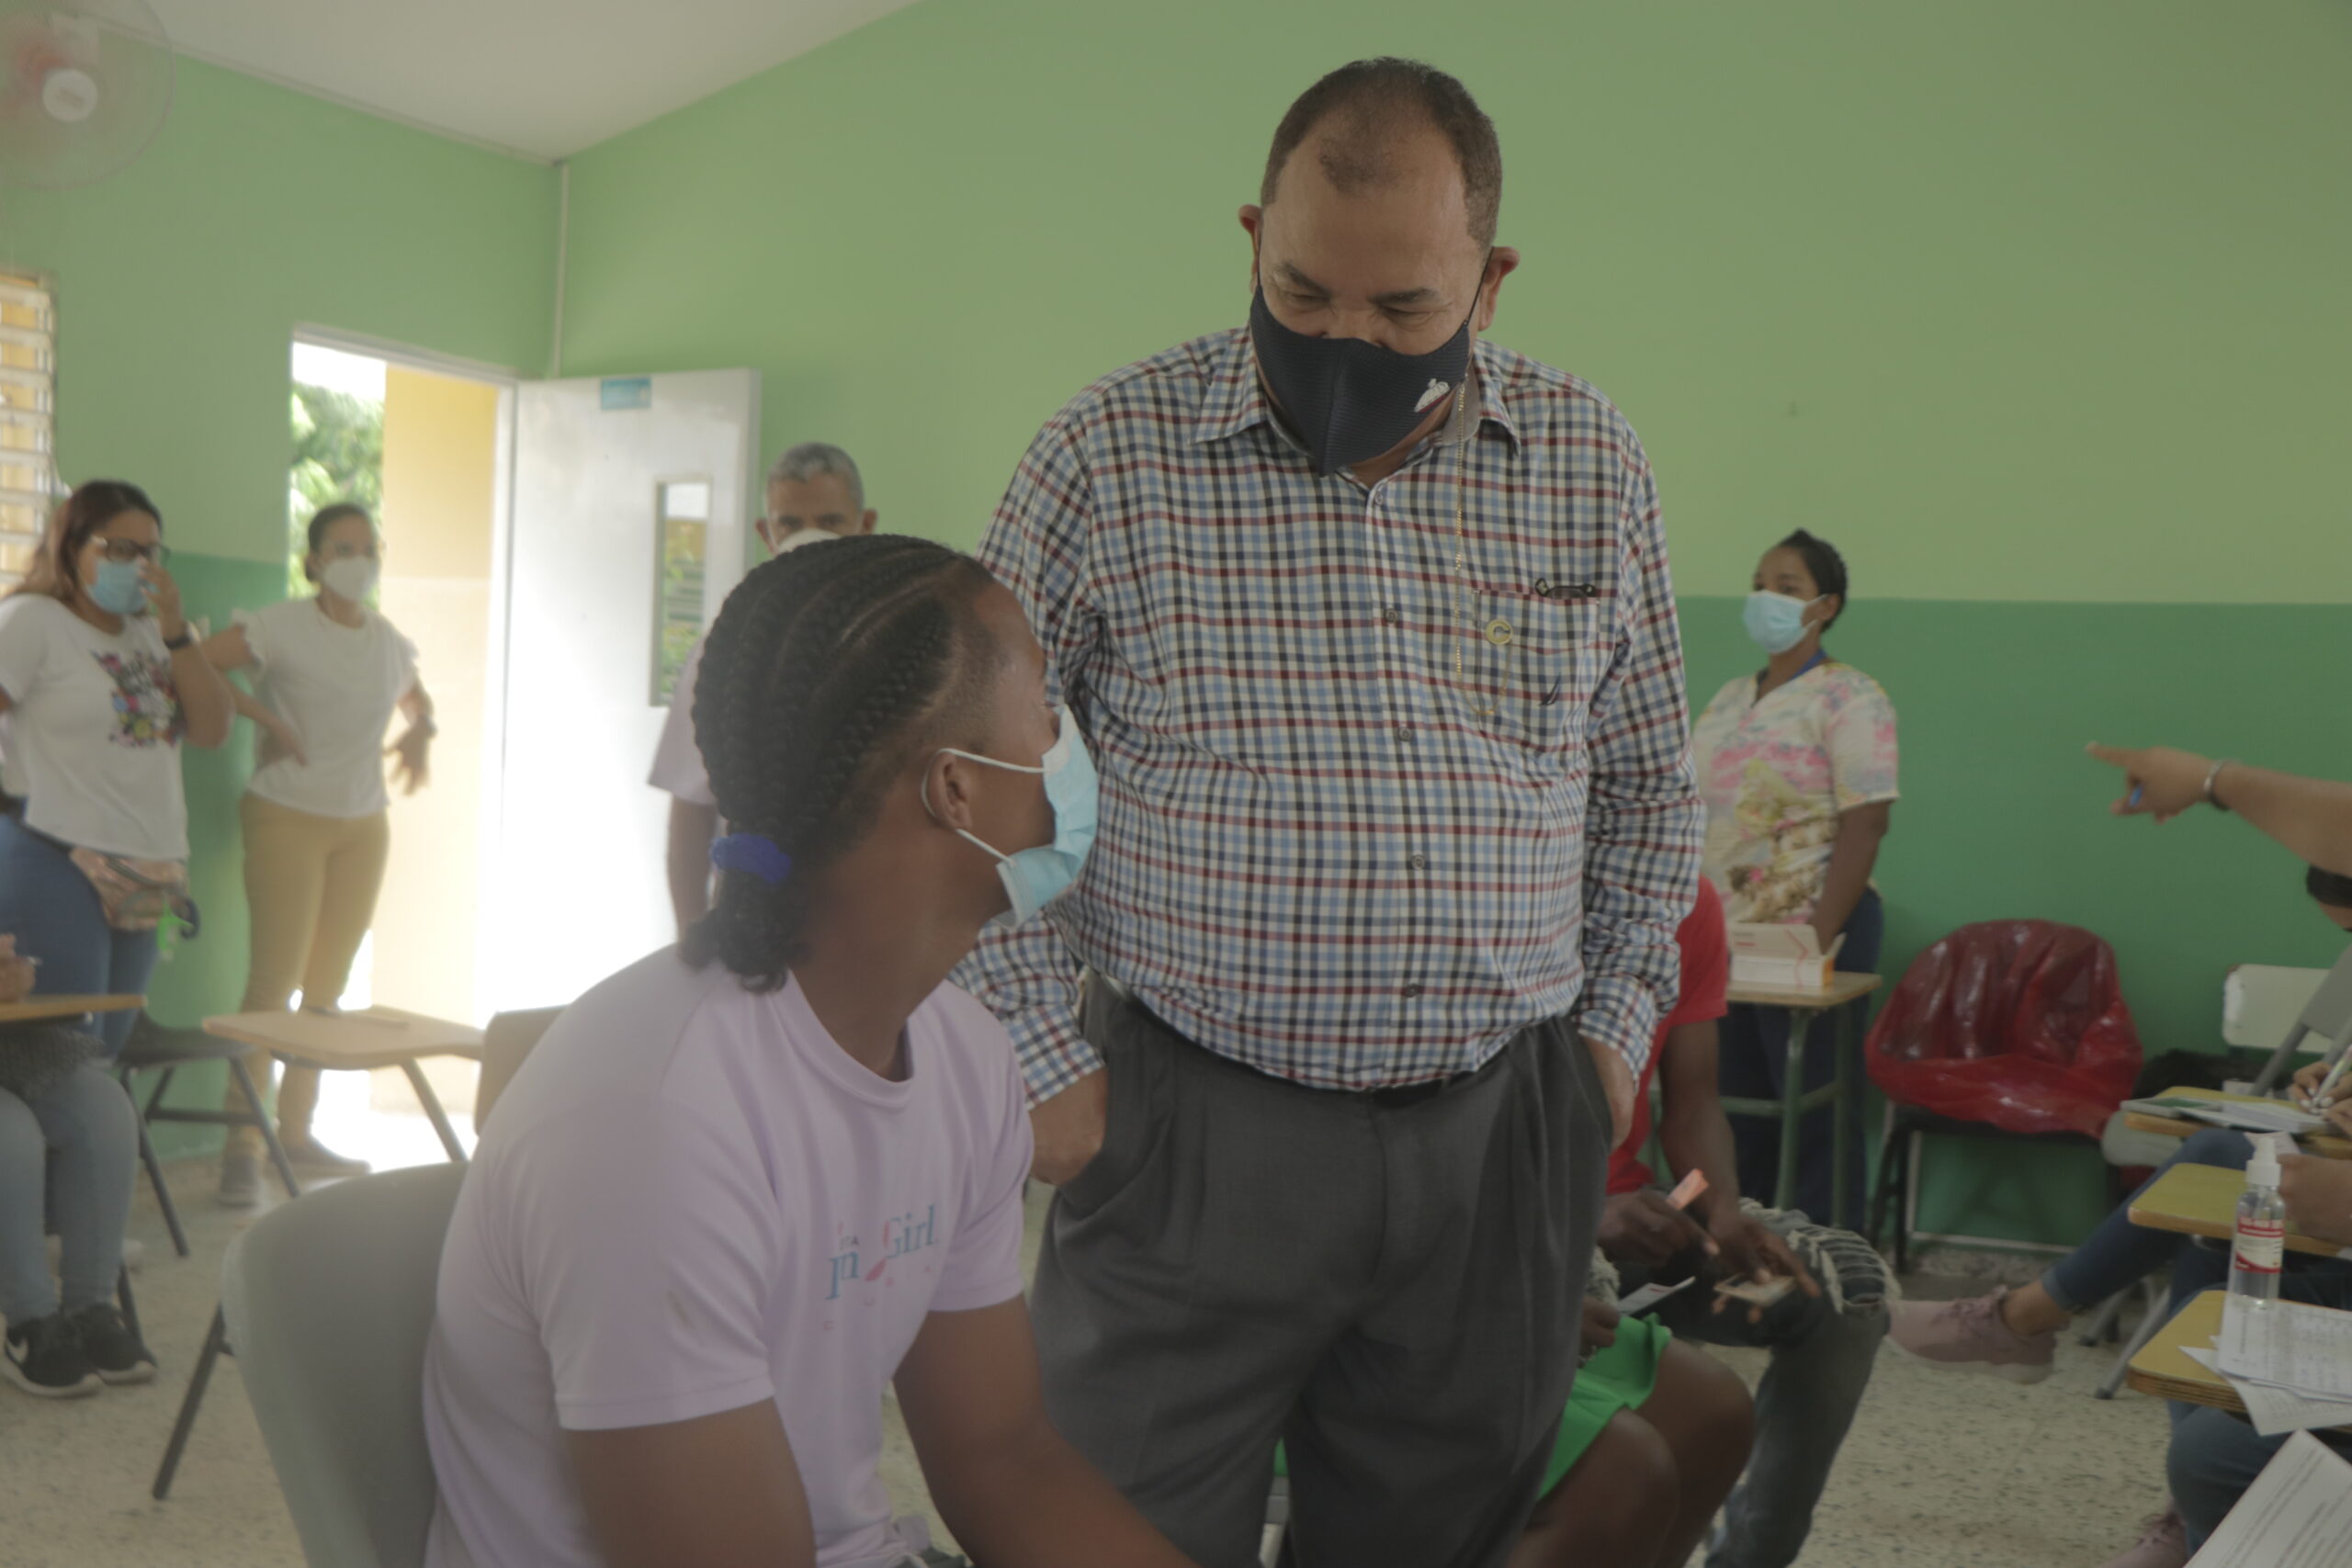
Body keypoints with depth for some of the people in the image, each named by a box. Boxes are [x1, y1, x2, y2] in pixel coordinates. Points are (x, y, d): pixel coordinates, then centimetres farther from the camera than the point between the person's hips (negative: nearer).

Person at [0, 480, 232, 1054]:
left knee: (106, 1050, 10)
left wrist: (175, 631, -2)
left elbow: (212, 729, 7)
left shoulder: (151, 631, 16)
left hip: (145, 884, 7)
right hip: (57, 872, -7)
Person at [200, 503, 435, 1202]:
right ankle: (243, 1144, -5)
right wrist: (262, 715, -20)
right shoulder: (282, 627, -8)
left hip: (364, 824, 6)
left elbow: (416, 698, 26)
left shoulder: (388, 640, 9)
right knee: (276, 976, -10)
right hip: (288, 818, -6)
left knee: (328, 984, 10)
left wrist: (421, 732, 5)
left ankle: (296, 1128, 21)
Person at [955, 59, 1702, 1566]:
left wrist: (1617, 1026, 8)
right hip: (1186, 1138, -2)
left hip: (1502, 1139, 3)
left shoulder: (1593, 461, 5)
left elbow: (1646, 788, 15)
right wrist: (1043, 1061, -4)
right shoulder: (1111, 452, -6)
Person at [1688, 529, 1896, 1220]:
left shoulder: (1848, 699, -8)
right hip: (1724, 932, 7)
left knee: (1815, 1106, 1)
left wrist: (1820, 940, -21)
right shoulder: (1730, 700, 15)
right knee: (1737, 1104, 12)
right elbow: (1692, 813, 17)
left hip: (1806, 933, -7)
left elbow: (1864, 825, -15)